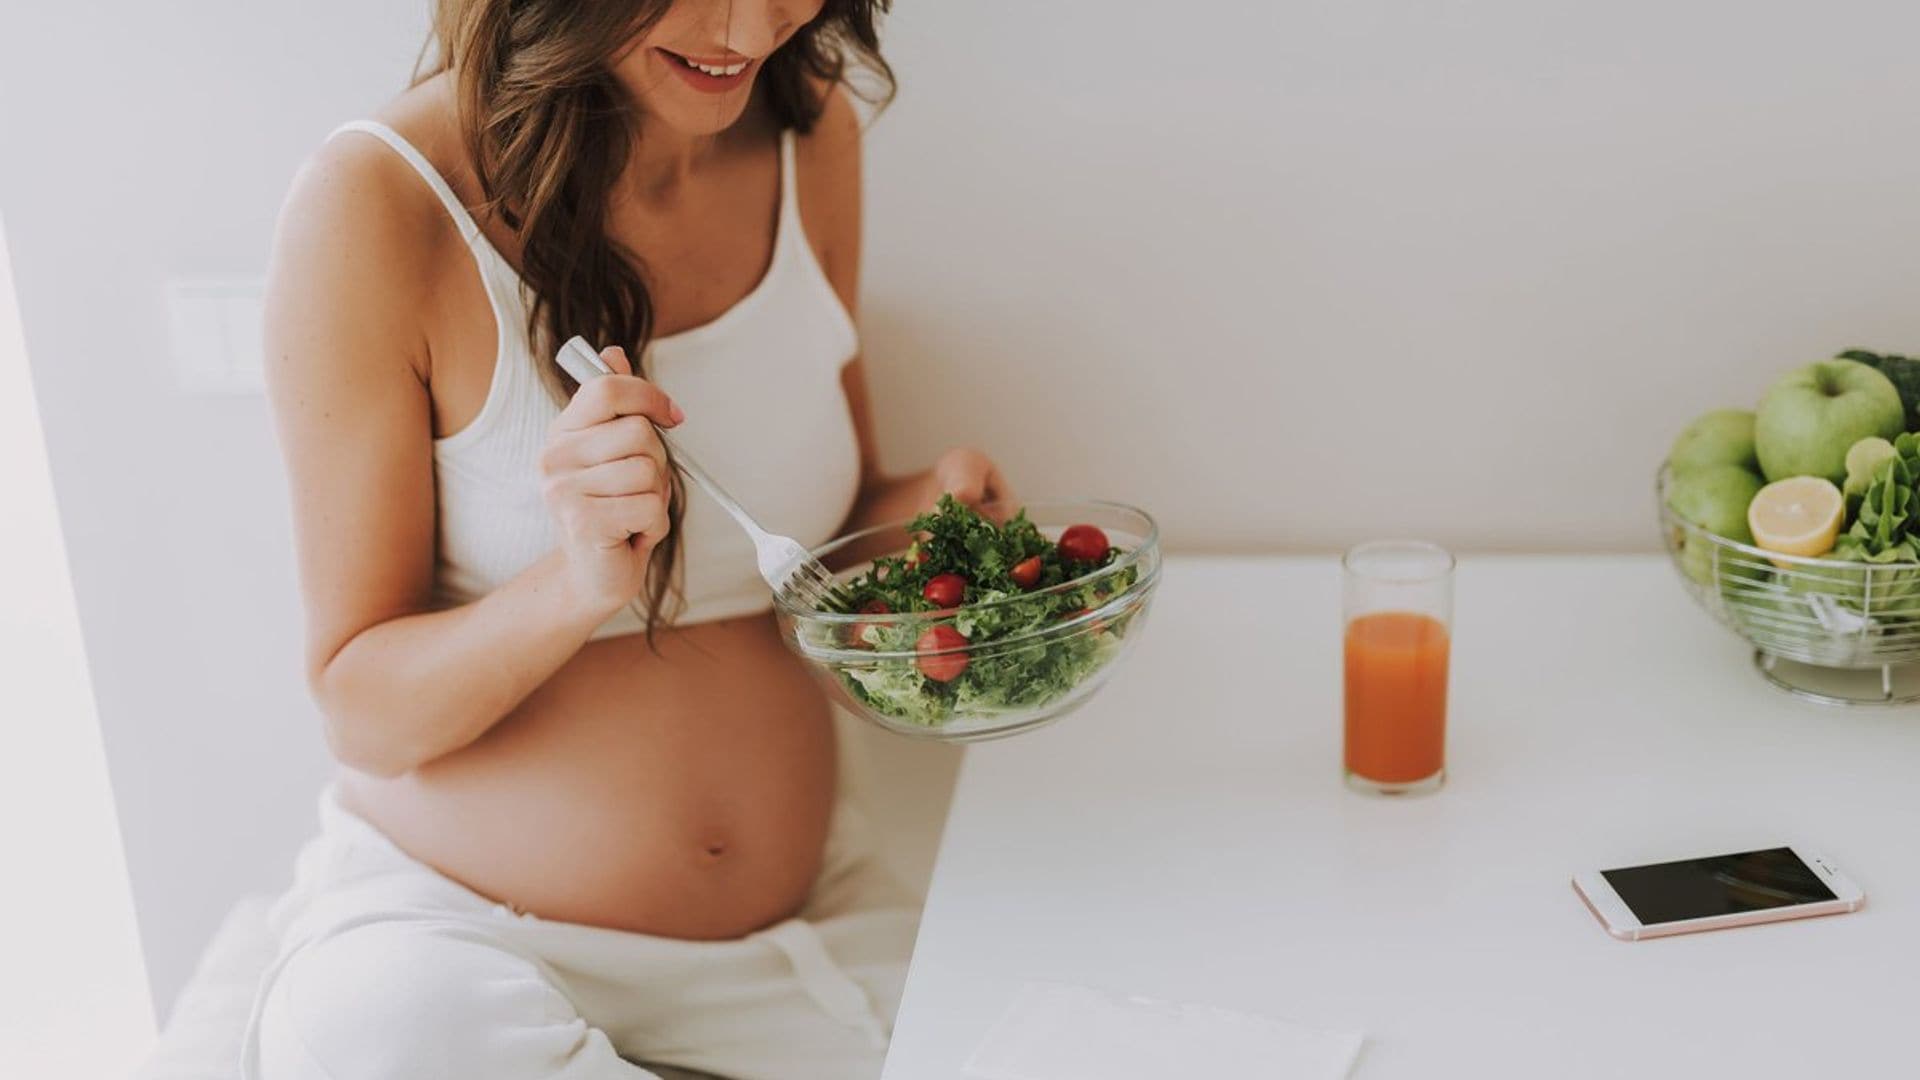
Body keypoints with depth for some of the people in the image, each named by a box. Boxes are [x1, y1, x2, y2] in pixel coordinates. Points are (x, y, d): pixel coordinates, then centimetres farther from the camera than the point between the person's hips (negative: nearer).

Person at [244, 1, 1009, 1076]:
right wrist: (580, 584, -30)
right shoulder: (379, 208, -17)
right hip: (457, 925, -3)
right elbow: (361, 708, -12)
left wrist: (917, 514, -10)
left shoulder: (815, 137, -1)